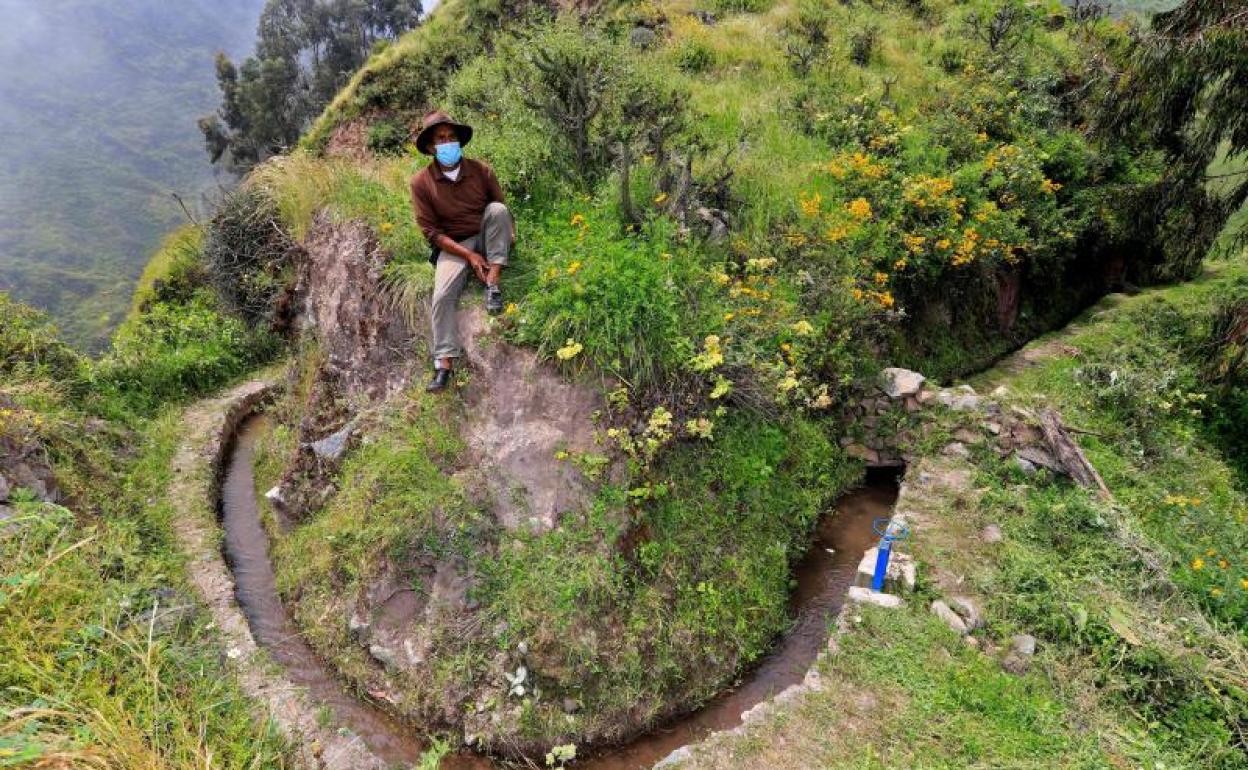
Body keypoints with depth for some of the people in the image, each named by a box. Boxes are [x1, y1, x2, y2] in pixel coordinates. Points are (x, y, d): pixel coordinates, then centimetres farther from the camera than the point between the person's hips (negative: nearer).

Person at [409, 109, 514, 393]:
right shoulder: (421, 182, -8)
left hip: (487, 239, 1)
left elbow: (503, 209, 7)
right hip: (453, 245, -1)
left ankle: (492, 283, -26)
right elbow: (430, 231, -8)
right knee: (442, 296, -25)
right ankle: (444, 363, -21)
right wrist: (468, 255, -20)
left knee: (497, 209, -28)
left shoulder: (481, 170, -4)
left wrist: (510, 234, -16)